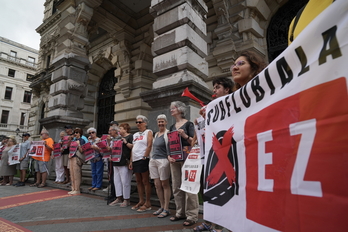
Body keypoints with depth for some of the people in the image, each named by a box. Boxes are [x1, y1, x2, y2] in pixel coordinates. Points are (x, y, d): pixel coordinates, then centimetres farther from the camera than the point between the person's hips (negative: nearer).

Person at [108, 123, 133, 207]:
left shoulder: (130, 136, -4)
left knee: (125, 181, -5)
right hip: (117, 162, 9)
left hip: (125, 162, -9)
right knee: (117, 180, 11)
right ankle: (119, 198, 21)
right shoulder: (119, 137, 21)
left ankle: (126, 200, 7)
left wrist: (126, 142, -19)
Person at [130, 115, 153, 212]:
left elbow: (149, 145, -12)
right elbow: (133, 148, 17)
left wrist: (144, 157, -17)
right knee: (138, 181, 11)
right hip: (135, 160, 7)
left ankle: (147, 203, 7)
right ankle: (141, 201, 21)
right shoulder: (135, 135, 20)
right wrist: (131, 161, 12)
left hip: (143, 159, -7)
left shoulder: (148, 132, -1)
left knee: (145, 181, -2)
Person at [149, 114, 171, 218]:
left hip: (163, 161, -7)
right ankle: (162, 207, 23)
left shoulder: (167, 133, -5)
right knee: (157, 185, 9)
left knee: (165, 184, 1)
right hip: (153, 160, 8)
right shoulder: (156, 134, 18)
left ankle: (166, 209, 11)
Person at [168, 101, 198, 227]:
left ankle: (192, 216, 6)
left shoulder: (188, 124, -1)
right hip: (174, 158, 7)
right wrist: (168, 155, -1)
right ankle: (180, 213, 23)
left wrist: (184, 135, -24)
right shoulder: (172, 127, 16)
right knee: (176, 187, 10)